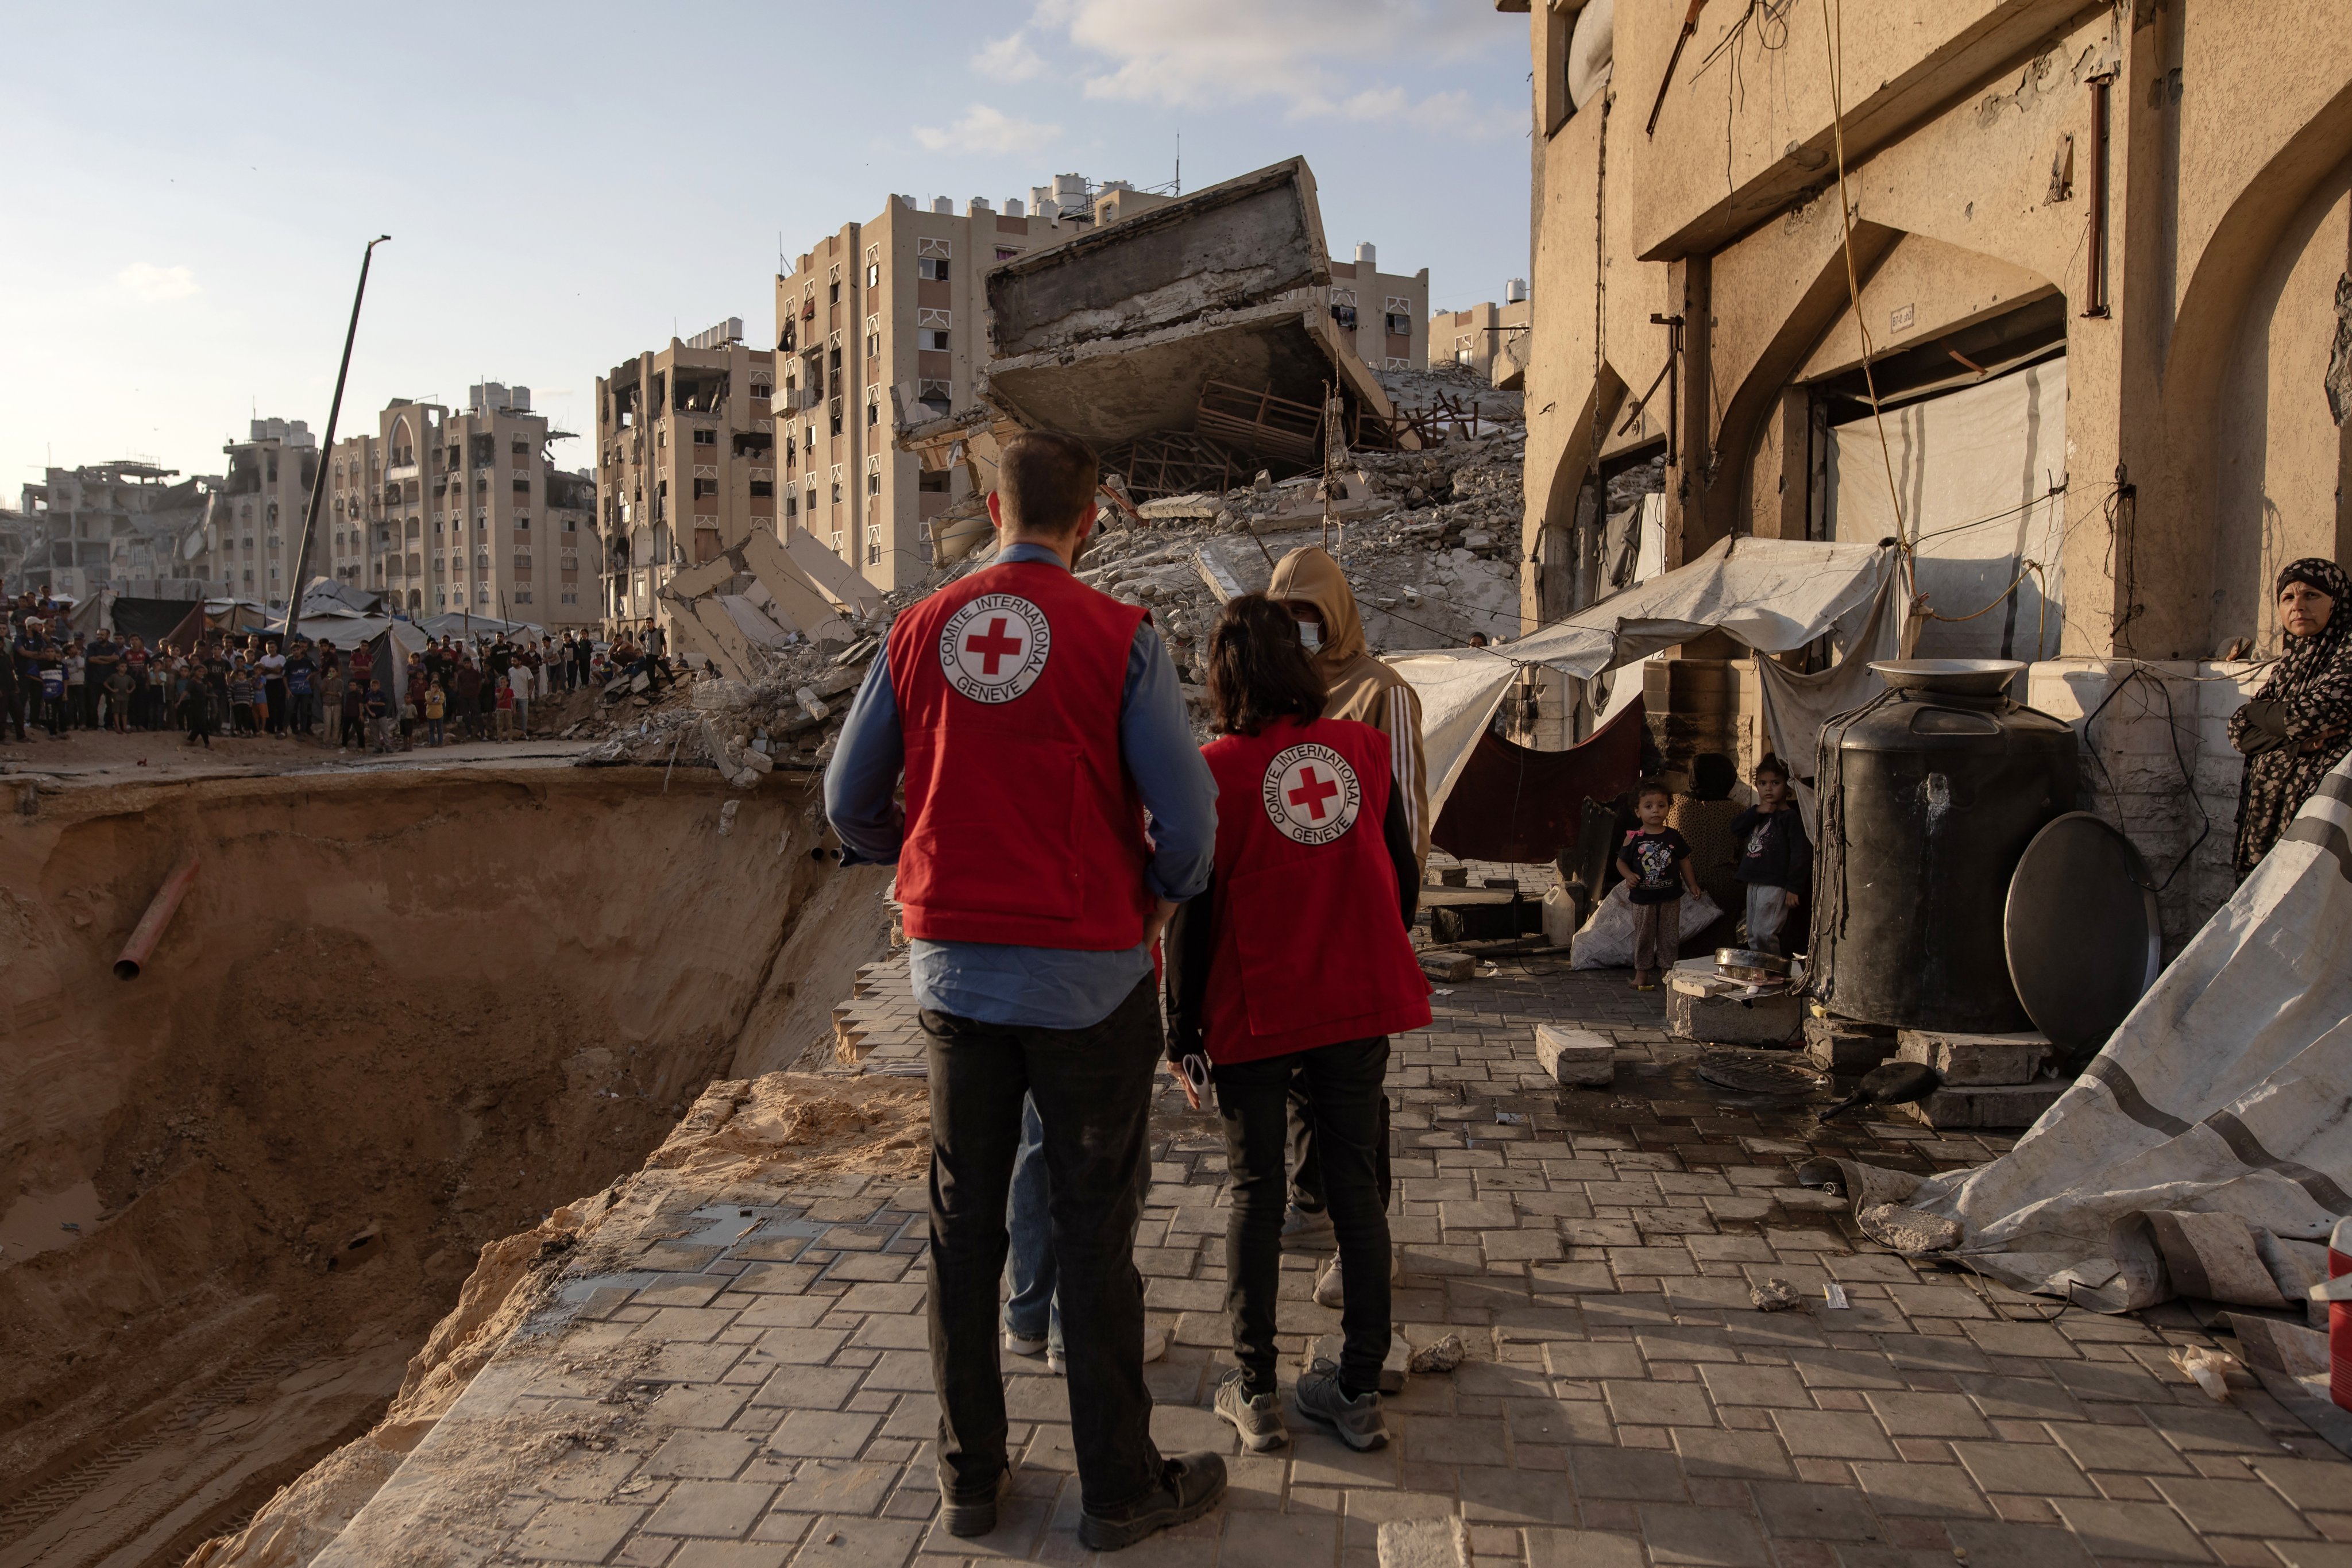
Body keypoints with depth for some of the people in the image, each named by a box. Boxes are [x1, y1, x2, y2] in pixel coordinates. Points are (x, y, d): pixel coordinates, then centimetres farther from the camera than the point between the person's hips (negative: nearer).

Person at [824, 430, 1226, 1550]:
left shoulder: (918, 631, 0)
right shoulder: (1119, 638, -10)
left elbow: (850, 803, 5)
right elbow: (1186, 809, -13)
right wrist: (1167, 896, 7)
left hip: (952, 965, 3)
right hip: (1088, 972, -3)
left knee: (964, 1224, 15)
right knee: (1093, 1228, 8)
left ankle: (970, 1477, 27)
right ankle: (1119, 1488, 20)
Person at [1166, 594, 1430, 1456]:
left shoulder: (1215, 770, -11)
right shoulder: (1363, 748, -1)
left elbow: (1191, 915, -9)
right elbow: (1403, 877, 6)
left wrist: (1182, 1032, 0)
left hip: (1255, 1012, -3)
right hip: (1358, 1006, 3)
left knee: (1256, 1193, 10)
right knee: (1355, 1184, 11)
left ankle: (1256, 1393, 16)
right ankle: (1359, 1391, 18)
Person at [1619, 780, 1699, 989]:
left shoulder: (1674, 837, -1)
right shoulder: (1634, 838, -7)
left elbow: (1684, 861, 9)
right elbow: (1621, 861, 0)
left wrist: (1692, 884, 7)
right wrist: (1629, 876, -18)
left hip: (1670, 897, 2)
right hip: (1643, 898, -2)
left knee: (1670, 935, 9)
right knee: (1644, 935, 7)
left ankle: (1667, 970, 22)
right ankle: (1642, 973, 17)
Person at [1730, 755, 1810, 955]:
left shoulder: (1790, 817, -9)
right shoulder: (1758, 814, 16)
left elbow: (1801, 854, -14)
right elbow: (1735, 828, 7)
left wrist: (1794, 888, -17)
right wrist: (1756, 811, -7)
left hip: (1775, 884, -9)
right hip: (1754, 883, 9)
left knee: (1764, 933, -13)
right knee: (1752, 935, 13)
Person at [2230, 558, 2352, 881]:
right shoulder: (2292, 658, 15)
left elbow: (2313, 713, -18)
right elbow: (2238, 730, 6)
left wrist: (2255, 711, 1)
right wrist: (2297, 741, -12)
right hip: (2268, 804, 6)